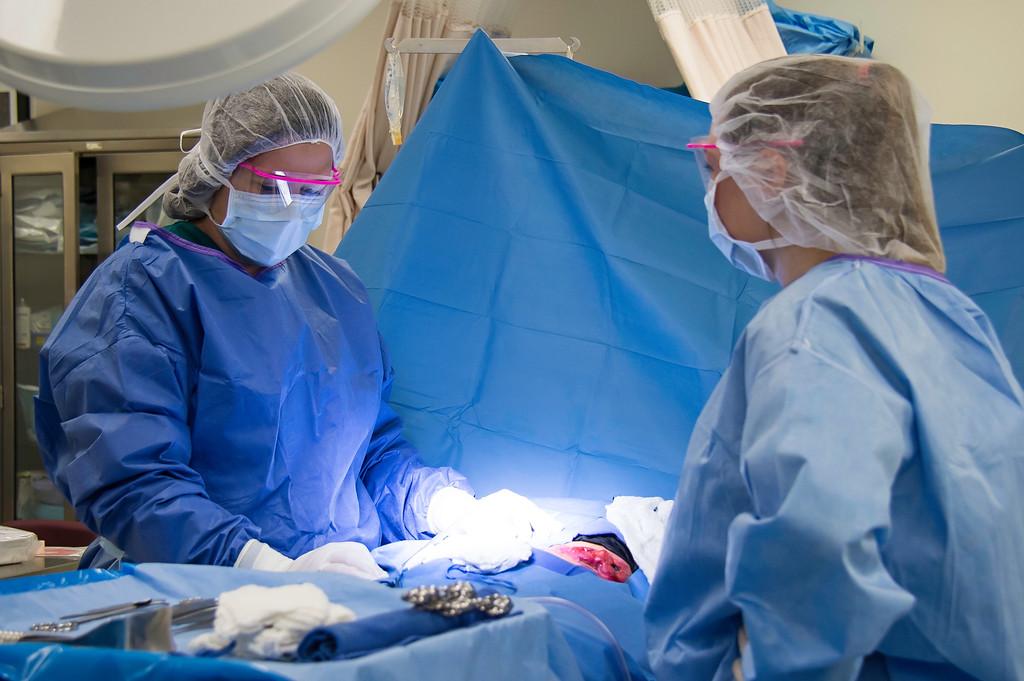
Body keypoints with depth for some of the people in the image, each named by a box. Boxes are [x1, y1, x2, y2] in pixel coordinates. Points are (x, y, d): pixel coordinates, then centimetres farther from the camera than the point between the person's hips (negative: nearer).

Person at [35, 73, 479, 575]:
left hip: (360, 587, 5)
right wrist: (277, 568, -30)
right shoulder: (142, 289, -6)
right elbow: (129, 482, -17)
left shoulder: (335, 289, 16)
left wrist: (440, 500, -2)